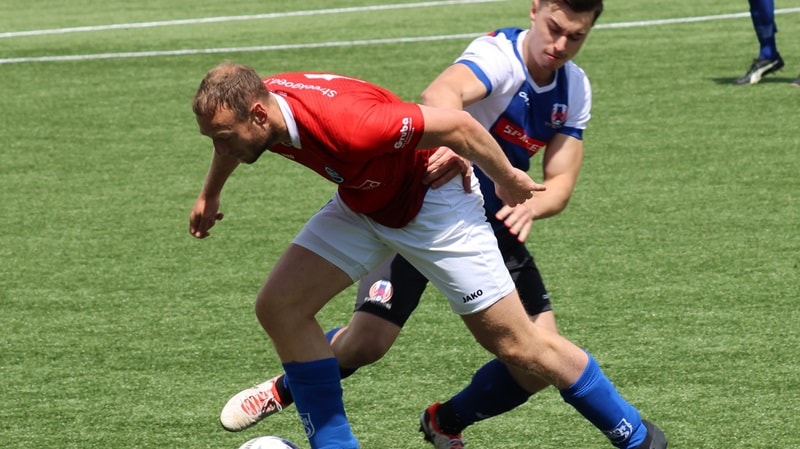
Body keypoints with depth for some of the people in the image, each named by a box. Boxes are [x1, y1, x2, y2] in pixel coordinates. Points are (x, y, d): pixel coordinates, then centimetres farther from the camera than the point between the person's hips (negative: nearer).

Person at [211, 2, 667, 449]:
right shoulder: (500, 56, -24)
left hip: (493, 223, 6)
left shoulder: (575, 90, -2)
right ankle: (283, 390, 15)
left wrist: (530, 206, -30)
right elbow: (442, 94, -46)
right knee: (367, 342, -16)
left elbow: (560, 182, -6)